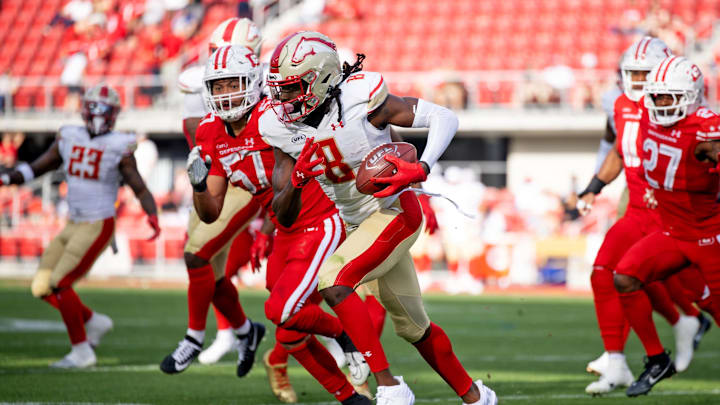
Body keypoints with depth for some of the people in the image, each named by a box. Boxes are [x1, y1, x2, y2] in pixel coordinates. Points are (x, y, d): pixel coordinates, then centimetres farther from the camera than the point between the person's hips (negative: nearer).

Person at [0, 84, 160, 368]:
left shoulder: (119, 148, -10)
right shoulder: (69, 139, 5)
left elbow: (140, 190, -12)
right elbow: (35, 169, 9)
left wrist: (152, 216, -30)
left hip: (99, 226, -7)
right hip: (74, 225, 7)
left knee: (58, 285, -13)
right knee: (41, 288, 4)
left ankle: (82, 352, -2)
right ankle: (94, 323, 22)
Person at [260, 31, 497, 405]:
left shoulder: (360, 98, -23)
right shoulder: (283, 128, -6)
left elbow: (443, 118, -18)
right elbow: (284, 217, -5)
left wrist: (420, 170, -33)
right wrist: (296, 180, -26)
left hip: (395, 213, -7)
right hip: (357, 223, 7)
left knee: (332, 282, -26)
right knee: (413, 326, 17)